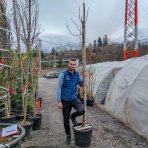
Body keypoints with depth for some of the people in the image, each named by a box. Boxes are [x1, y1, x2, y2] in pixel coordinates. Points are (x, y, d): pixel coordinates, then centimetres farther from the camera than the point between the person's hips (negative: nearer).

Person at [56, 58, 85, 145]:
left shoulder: (77, 74, -1)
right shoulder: (63, 75, -13)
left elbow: (81, 85, 10)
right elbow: (59, 88, -11)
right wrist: (59, 102, -14)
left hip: (74, 98, 3)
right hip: (65, 100, -2)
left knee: (82, 110, -23)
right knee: (66, 119, 9)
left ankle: (73, 116, 14)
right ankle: (68, 136, 34)